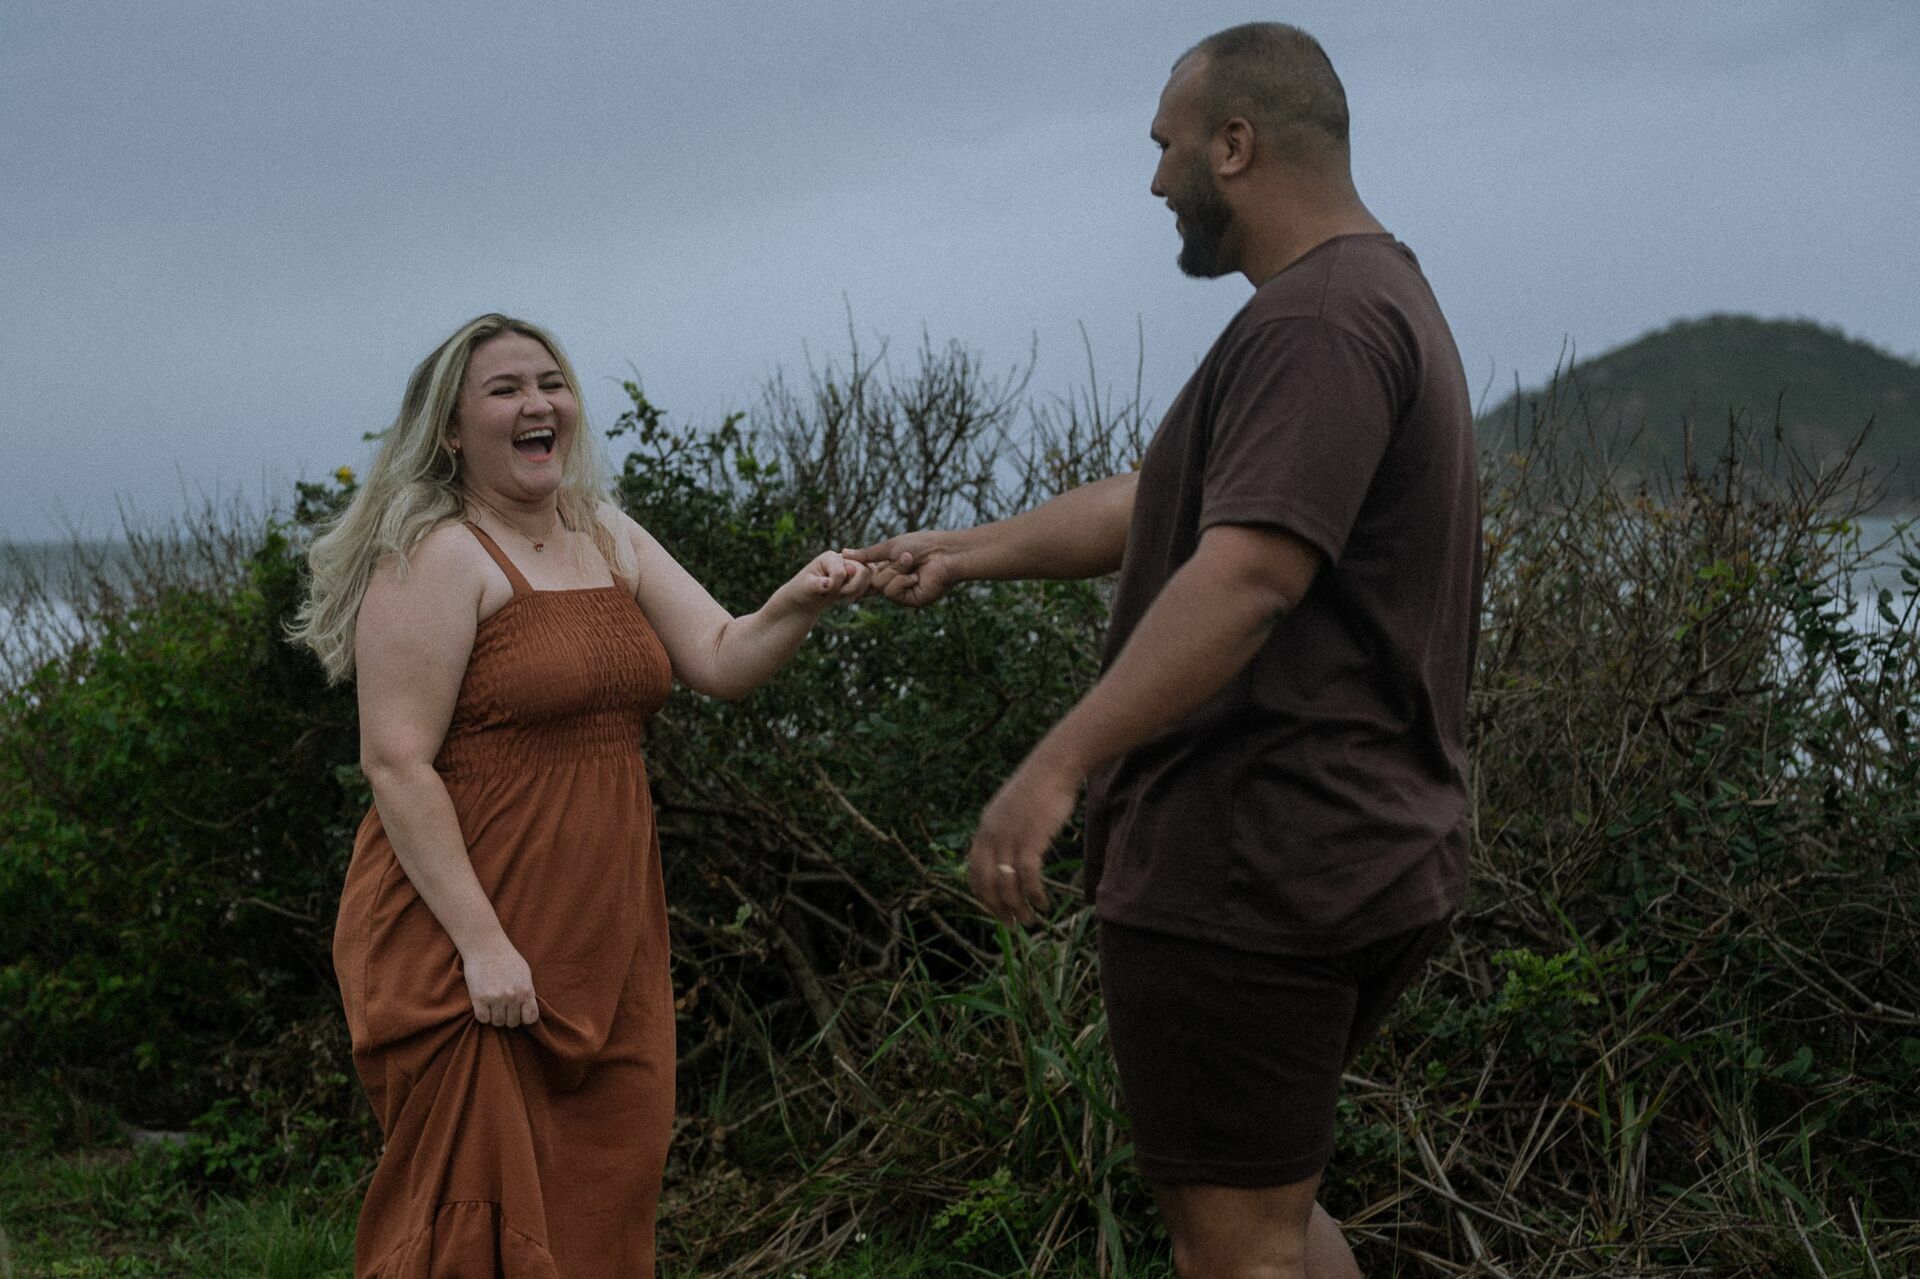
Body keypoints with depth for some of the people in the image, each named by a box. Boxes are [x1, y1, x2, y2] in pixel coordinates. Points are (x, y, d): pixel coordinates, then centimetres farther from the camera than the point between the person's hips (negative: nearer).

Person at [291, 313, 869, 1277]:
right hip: (466, 936, -7)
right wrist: (479, 941, -21)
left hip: (605, 937, 7)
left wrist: (799, 602, -15)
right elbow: (396, 764, -16)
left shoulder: (611, 541, 13)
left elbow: (723, 661, 7)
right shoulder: (439, 560, -11)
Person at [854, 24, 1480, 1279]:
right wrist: (967, 551, 28)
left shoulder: (1317, 320, -16)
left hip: (1253, 867, -11)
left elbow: (1248, 572, -28)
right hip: (1374, 855, 11)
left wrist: (1056, 767, -32)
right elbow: (1147, 505, 24)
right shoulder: (1379, 299, 18)